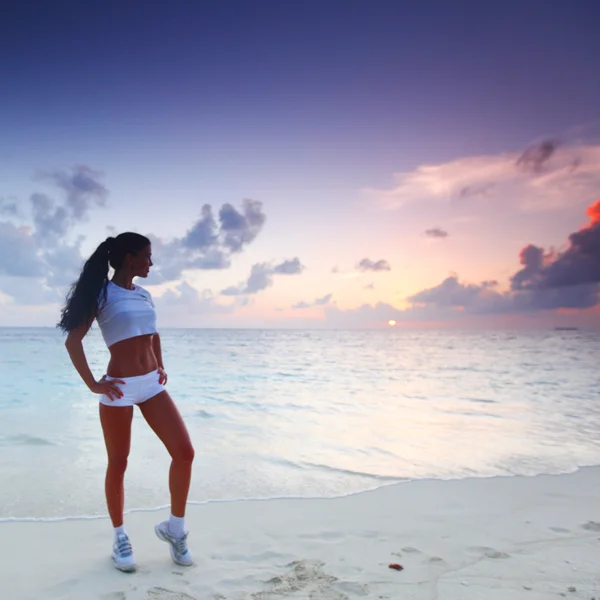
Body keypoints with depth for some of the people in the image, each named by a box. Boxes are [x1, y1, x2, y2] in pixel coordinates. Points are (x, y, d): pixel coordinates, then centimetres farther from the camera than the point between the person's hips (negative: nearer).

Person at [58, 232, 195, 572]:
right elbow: (73, 340, -9)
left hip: (151, 384, 6)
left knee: (185, 452, -2)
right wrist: (93, 384, -13)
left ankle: (175, 528, 15)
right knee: (118, 464, 7)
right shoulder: (102, 294, -7)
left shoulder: (144, 295, 11)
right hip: (120, 388, -6)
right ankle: (120, 536, 27)